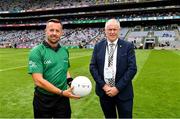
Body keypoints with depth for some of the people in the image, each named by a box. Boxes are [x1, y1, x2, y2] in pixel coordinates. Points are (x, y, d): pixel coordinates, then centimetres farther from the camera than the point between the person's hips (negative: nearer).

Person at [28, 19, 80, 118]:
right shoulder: (37, 52, -13)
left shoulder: (64, 51, 3)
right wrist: (62, 92, -19)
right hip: (43, 100, -4)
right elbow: (38, 81, -19)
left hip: (63, 98, 4)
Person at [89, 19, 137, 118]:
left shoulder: (128, 46, -5)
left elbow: (132, 68, -10)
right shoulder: (98, 46, 1)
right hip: (103, 91, 2)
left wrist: (118, 88, -14)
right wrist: (103, 85, -10)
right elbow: (92, 67, 0)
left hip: (123, 92, -2)